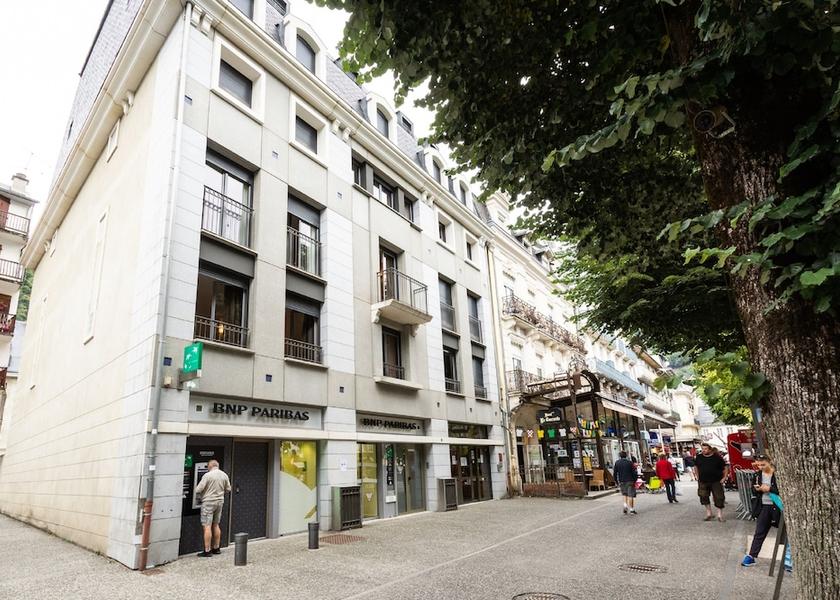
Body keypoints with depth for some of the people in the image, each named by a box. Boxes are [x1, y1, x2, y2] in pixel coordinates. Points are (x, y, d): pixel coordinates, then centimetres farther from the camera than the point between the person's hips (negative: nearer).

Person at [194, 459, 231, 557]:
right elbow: (228, 489, 10)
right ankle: (216, 548, 24)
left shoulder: (207, 475, -15)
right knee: (216, 525, 17)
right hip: (220, 501, 6)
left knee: (207, 526, -1)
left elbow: (198, 490, -14)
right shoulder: (224, 475, 3)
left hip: (208, 502, -6)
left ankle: (207, 551, 0)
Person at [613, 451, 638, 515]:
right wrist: (634, 481, 2)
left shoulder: (617, 463, 2)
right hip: (630, 481, -2)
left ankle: (625, 505, 2)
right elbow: (634, 473, -8)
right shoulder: (629, 463, -5)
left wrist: (617, 482, 8)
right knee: (630, 495, 3)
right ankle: (631, 509, 4)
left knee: (624, 494, 19)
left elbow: (614, 474, 1)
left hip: (621, 481, 2)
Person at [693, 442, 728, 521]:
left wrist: (724, 477, -5)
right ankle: (708, 513, 15)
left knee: (718, 498, 0)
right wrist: (697, 477, 11)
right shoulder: (699, 457, 1)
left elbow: (725, 467, 1)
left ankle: (720, 515, 12)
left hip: (716, 481, -2)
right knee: (703, 496, 1)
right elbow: (696, 467, 16)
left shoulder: (717, 457, -7)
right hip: (703, 482, 3)